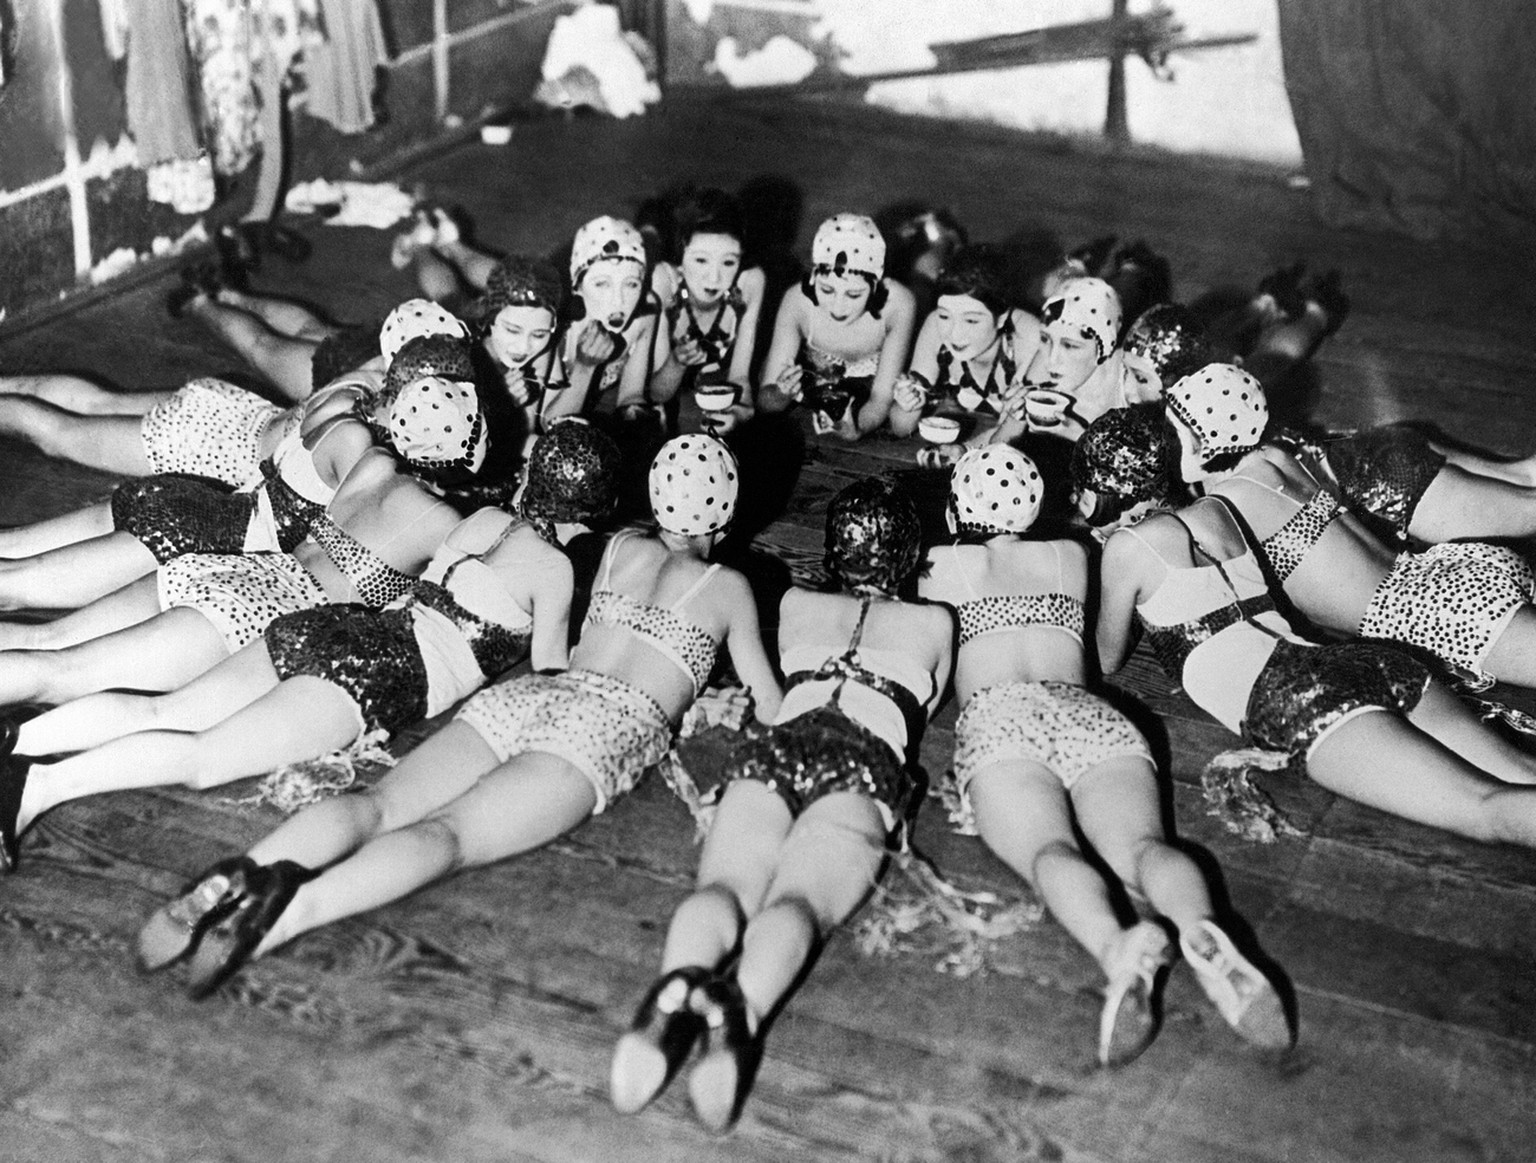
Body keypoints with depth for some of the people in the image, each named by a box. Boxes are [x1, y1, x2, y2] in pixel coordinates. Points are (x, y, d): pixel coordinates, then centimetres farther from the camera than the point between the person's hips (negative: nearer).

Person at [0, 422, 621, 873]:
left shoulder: (485, 519, 22)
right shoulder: (554, 566, 3)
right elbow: (550, 677, 9)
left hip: (324, 626, 7)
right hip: (385, 670, -7)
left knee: (160, 710, -2)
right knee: (202, 757, -19)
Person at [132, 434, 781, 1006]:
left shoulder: (622, 548, 30)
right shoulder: (728, 587, 18)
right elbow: (769, 707, 23)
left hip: (520, 695, 5)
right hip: (610, 723, -5)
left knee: (381, 804, -13)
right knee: (449, 834, -26)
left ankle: (238, 877, -41)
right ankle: (289, 910, -52)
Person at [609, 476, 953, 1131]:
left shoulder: (794, 606, 34)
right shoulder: (933, 624, 30)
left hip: (778, 745, 2)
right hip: (868, 758, -2)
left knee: (724, 882, -21)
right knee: (799, 897, -25)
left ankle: (679, 985, -55)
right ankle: (744, 1005, -58)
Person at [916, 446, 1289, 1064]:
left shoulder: (940, 565, 24)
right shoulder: (1070, 557, 33)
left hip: (997, 717, -3)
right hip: (1091, 713, 3)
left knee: (1049, 850, -28)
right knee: (1140, 842, -22)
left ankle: (1118, 949, -61)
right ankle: (1203, 933, -56)